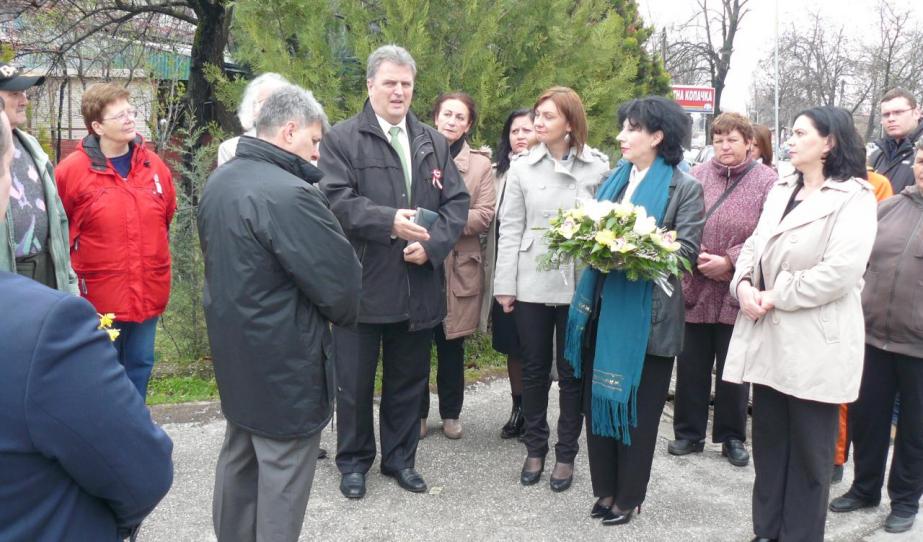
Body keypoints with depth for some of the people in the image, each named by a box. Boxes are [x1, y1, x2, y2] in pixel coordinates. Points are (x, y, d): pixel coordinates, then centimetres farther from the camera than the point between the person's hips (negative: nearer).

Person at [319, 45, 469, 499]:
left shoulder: (433, 142, 12)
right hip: (362, 285, -4)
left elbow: (457, 201, 6)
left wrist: (433, 243, -10)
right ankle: (354, 461, 28)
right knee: (354, 381, 9)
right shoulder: (342, 139, -2)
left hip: (419, 285, 4)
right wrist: (389, 222, -24)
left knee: (408, 378, 15)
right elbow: (337, 200, -13)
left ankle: (400, 457, 33)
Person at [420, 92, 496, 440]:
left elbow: (485, 216, -3)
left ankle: (450, 413, 24)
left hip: (458, 266, 1)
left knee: (452, 344, 9)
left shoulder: (480, 164, 7)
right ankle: (418, 412, 20)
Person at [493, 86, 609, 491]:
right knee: (534, 370, 11)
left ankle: (566, 454, 23)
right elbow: (510, 228, 3)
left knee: (573, 373, 8)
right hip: (531, 283, 2)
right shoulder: (523, 167, 3)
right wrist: (505, 284, -1)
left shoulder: (598, 167, -1)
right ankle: (535, 449, 27)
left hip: (579, 285, -1)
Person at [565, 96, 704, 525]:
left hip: (647, 313, -5)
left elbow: (685, 249, -13)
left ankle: (628, 496, 24)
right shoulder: (612, 180, 13)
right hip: (603, 305, 6)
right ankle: (606, 489, 28)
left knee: (637, 408, 8)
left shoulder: (685, 188, -5)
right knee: (597, 400, 12)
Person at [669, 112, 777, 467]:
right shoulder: (697, 176, 4)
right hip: (695, 290, 2)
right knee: (691, 366, 11)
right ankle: (689, 432, 27)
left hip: (737, 293, -2)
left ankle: (732, 437, 27)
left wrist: (729, 261, -16)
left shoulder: (767, 182, -4)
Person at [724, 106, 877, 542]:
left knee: (808, 448, 6)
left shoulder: (853, 196, -9)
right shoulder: (781, 190, 15)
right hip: (769, 336, 7)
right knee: (768, 439, 16)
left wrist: (777, 296, -16)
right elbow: (754, 245, 12)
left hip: (814, 341, -7)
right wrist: (744, 284, -8)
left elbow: (841, 269, -20)